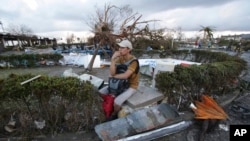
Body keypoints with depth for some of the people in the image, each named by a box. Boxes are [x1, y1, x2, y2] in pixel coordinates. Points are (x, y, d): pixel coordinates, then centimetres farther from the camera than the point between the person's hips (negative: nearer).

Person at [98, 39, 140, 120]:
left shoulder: (134, 61, -25)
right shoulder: (119, 58, -7)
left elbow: (125, 75, -35)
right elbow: (112, 72, -18)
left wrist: (113, 76, -19)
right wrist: (113, 59, -28)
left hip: (131, 86, -6)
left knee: (117, 102, -27)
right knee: (101, 92, 0)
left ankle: (114, 115, 9)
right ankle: (111, 106, 25)